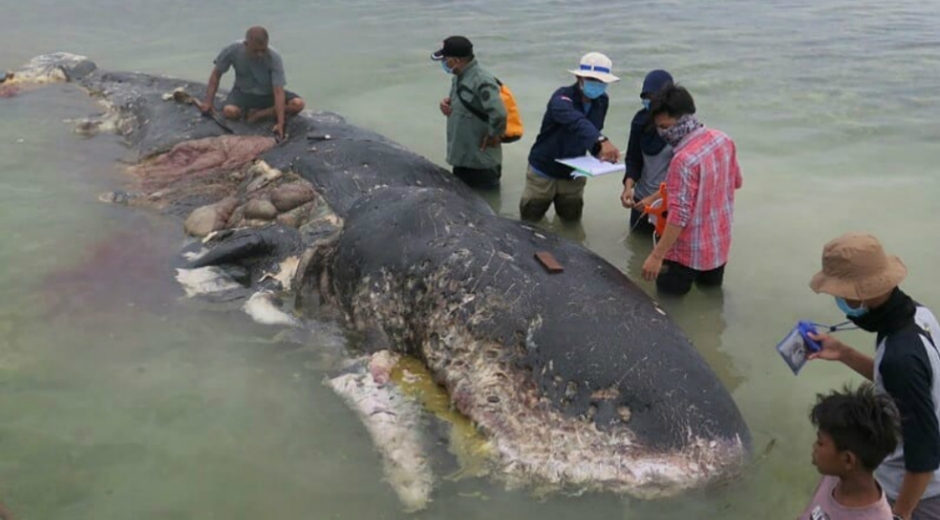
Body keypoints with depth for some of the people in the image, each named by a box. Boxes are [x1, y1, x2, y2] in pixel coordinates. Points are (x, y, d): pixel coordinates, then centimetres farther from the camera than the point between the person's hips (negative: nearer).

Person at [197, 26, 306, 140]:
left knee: (298, 104, -27)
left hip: (268, 95, 0)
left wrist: (280, 123, -41)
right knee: (229, 111, -33)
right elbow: (216, 74, -5)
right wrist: (209, 101, -12)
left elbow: (278, 91, -32)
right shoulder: (233, 51, -21)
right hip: (243, 92, 0)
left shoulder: (274, 58, -27)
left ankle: (258, 114, -15)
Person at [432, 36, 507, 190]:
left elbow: (498, 113, -36)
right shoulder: (460, 76, 4)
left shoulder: (481, 80, -26)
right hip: (461, 156, 9)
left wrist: (493, 136, -19)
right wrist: (447, 102, -1)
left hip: (480, 160, -9)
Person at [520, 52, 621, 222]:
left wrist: (600, 151, -19)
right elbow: (577, 122, -47)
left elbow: (594, 129, 3)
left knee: (571, 218, 19)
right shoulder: (562, 98, -28)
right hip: (544, 171, -5)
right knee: (530, 216, 13)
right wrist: (601, 141, -64)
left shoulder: (602, 101, -6)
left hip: (573, 174, 5)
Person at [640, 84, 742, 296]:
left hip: (688, 252, -8)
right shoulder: (723, 139, -3)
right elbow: (736, 182, 12)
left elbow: (679, 215, -29)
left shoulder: (684, 159, -28)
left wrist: (657, 256, -26)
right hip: (720, 244, 8)